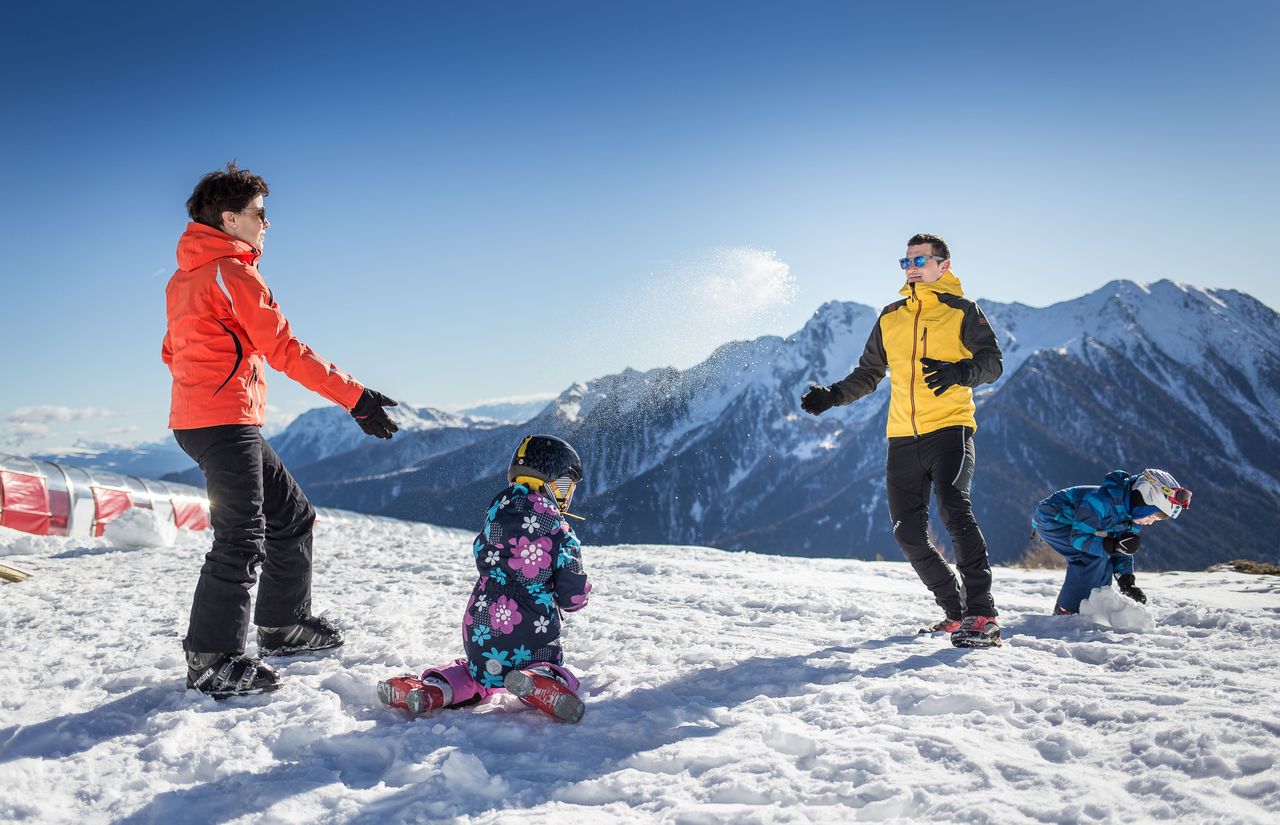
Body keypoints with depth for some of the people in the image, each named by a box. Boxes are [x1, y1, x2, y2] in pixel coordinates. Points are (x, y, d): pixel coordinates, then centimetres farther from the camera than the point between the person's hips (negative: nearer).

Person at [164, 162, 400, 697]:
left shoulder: (185, 277, 18)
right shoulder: (233, 272, -12)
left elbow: (173, 352, 25)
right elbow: (285, 350, -16)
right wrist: (356, 397, -15)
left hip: (197, 418, 10)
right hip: (225, 422, -10)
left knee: (293, 516, 16)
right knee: (241, 542, -8)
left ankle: (283, 626, 26)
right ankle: (211, 661, -2)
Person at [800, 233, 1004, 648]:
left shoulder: (962, 311, 6)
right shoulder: (890, 317, 19)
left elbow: (992, 361, -2)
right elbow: (869, 373, 25)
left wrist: (959, 371, -22)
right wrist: (832, 396, 11)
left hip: (949, 427, -5)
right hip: (902, 438, 5)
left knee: (955, 512, -23)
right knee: (909, 533, 1)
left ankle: (983, 616, -18)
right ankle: (956, 611, 13)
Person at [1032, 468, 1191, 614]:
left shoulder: (1134, 518, -4)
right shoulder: (1103, 501, -34)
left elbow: (1122, 553, 3)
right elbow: (1078, 538, -30)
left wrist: (1128, 583, -10)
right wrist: (1114, 545, -38)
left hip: (1069, 524, 10)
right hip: (1049, 518, -9)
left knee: (1103, 565, 0)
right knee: (1095, 557, -23)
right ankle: (1067, 612, -18)